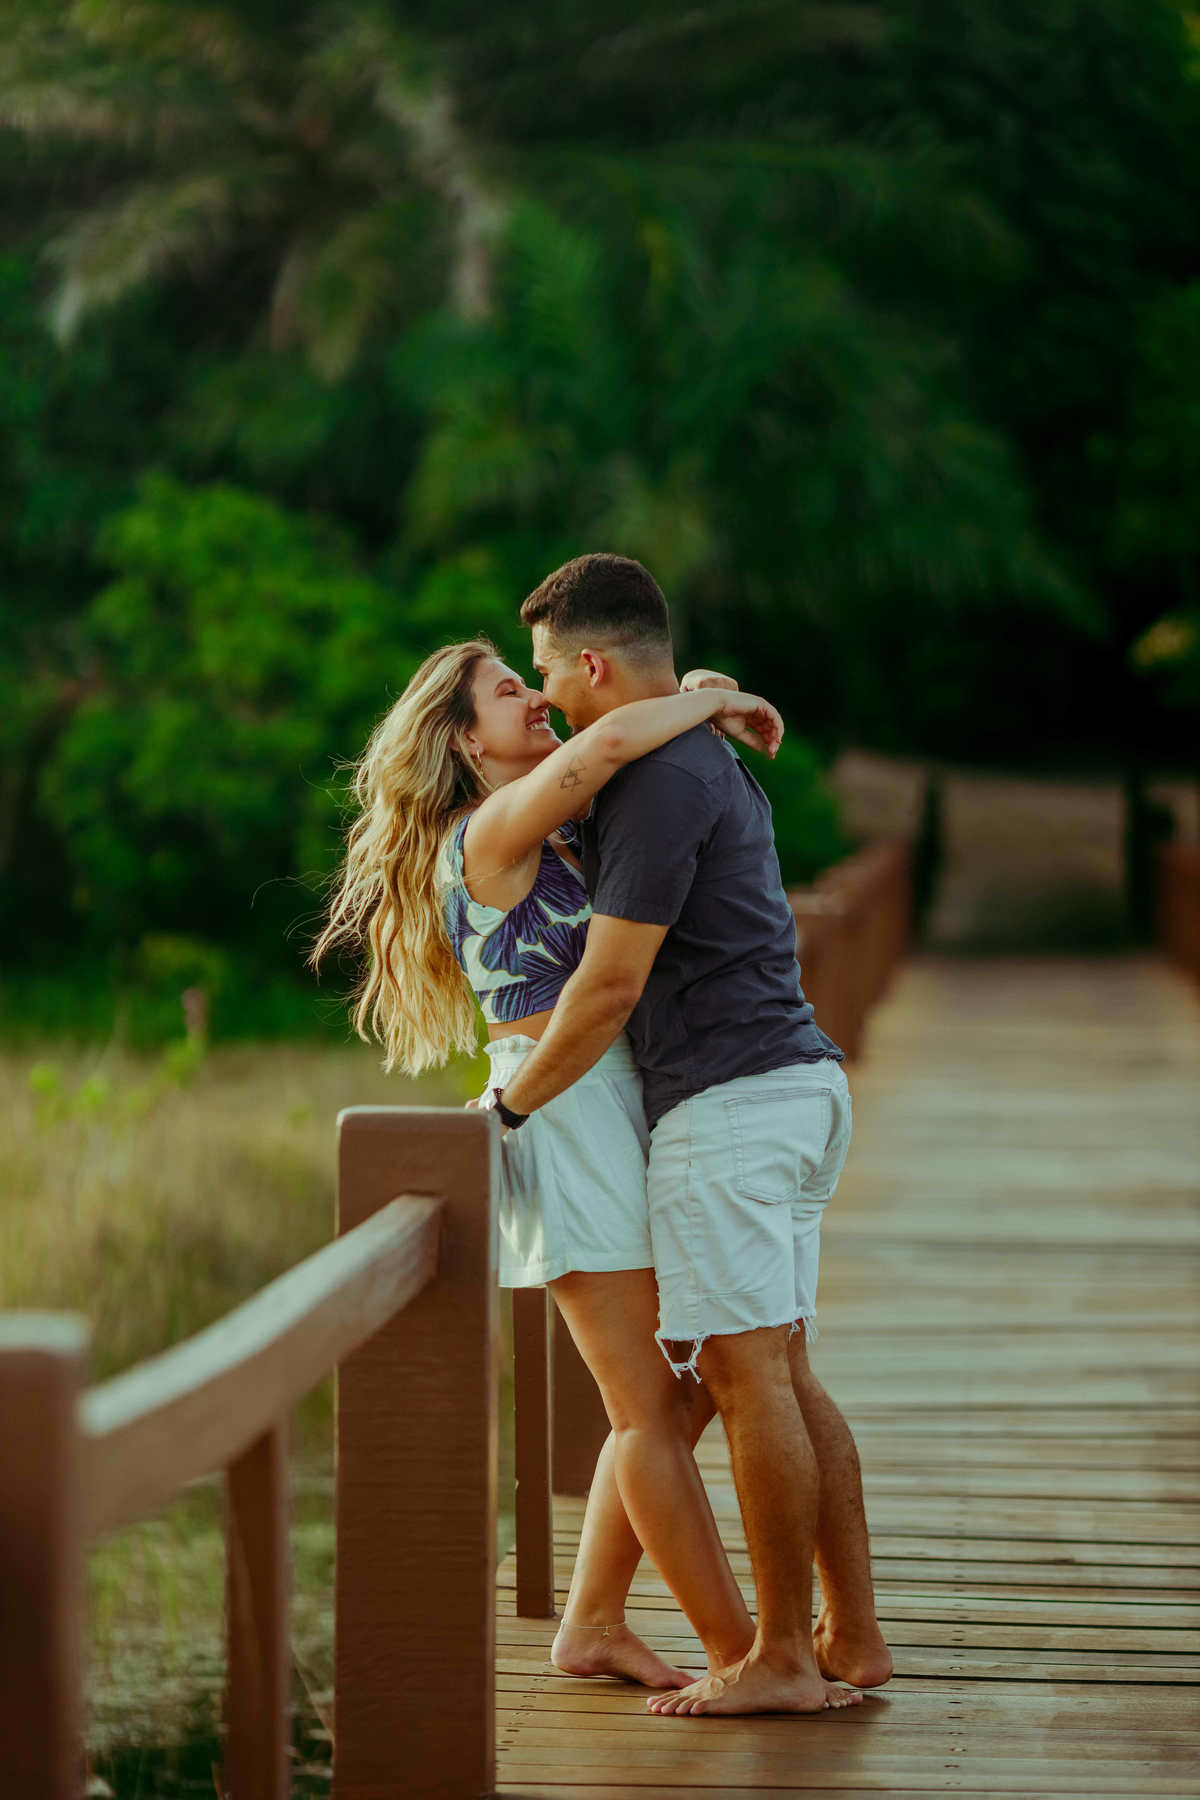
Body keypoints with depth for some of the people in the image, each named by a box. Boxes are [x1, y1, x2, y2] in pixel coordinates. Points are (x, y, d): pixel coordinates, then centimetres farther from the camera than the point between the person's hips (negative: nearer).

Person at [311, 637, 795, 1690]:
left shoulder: (554, 835, 16)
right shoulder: (491, 835, -11)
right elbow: (612, 739, -28)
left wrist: (702, 709, 8)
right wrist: (714, 704, -12)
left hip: (624, 1115, 10)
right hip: (563, 1115, -10)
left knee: (684, 1391, 11)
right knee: (651, 1410, -4)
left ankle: (593, 1625, 21)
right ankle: (736, 1654, 1)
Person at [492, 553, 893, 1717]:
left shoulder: (659, 783, -13)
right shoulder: (716, 765, 18)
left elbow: (611, 983, -16)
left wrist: (509, 1104, -5)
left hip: (727, 1097, -10)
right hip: (797, 1083, 10)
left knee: (748, 1373, -8)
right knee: (780, 1373, 11)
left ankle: (783, 1658, -6)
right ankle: (852, 1633, 12)